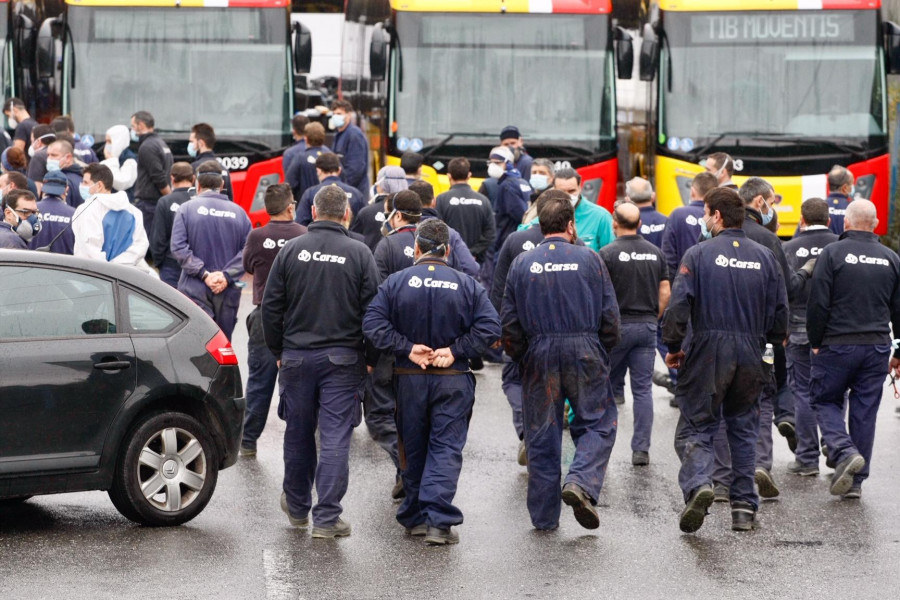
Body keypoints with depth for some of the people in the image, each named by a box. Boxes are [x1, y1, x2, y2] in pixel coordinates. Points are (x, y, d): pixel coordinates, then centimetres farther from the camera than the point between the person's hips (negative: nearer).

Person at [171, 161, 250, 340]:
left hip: (195, 290, -3)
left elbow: (178, 247, -10)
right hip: (228, 292, 3)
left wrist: (204, 274, -11)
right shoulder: (238, 212, 7)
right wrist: (227, 275, -7)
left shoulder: (187, 208, 0)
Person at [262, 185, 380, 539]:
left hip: (297, 357, 2)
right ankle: (326, 518, -5)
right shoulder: (359, 254, -4)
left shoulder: (292, 250, 0)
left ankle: (297, 507, 31)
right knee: (335, 439, -2)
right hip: (342, 359, -2)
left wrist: (278, 352, 13)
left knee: (298, 434, 15)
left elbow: (271, 307, 2)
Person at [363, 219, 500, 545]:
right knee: (446, 448, -1)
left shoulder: (396, 282, -2)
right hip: (453, 382, -1)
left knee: (413, 449, 14)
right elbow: (489, 326, -10)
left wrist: (407, 349, -10)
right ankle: (439, 521, -14)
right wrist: (455, 350, -10)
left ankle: (415, 517, 21)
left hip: (409, 380, 1)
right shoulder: (467, 285, -2)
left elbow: (373, 324, -11)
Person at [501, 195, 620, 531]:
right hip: (585, 352, -2)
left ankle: (544, 516, 11)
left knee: (541, 435, 8)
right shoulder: (590, 260, 0)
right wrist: (602, 352, 14)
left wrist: (521, 357, 15)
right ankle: (581, 482, -16)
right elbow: (610, 315, 0)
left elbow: (509, 321, 3)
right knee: (597, 423, 9)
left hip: (538, 355, 2)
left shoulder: (522, 264, 3)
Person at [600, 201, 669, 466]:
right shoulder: (655, 253, 5)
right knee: (643, 388, 4)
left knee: (606, 385, 10)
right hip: (647, 326, 3)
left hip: (617, 325, -3)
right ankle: (641, 449, 0)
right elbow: (665, 292, 7)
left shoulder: (608, 254, -10)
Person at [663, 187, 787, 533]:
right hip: (750, 356, 4)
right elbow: (780, 311, 8)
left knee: (695, 428, 1)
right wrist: (772, 343, 23)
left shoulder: (699, 254, -6)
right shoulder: (764, 257, 6)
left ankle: (698, 484, -25)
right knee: (744, 430, 14)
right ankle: (744, 507, 13)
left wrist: (673, 347, 0)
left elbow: (678, 305, -12)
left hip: (708, 352, -4)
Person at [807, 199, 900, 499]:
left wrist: (815, 342, 1)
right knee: (865, 410, 8)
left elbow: (818, 303, -10)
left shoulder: (832, 253, -6)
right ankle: (856, 480, 10)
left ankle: (844, 452, -14)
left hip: (838, 344, -4)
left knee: (824, 400, 10)